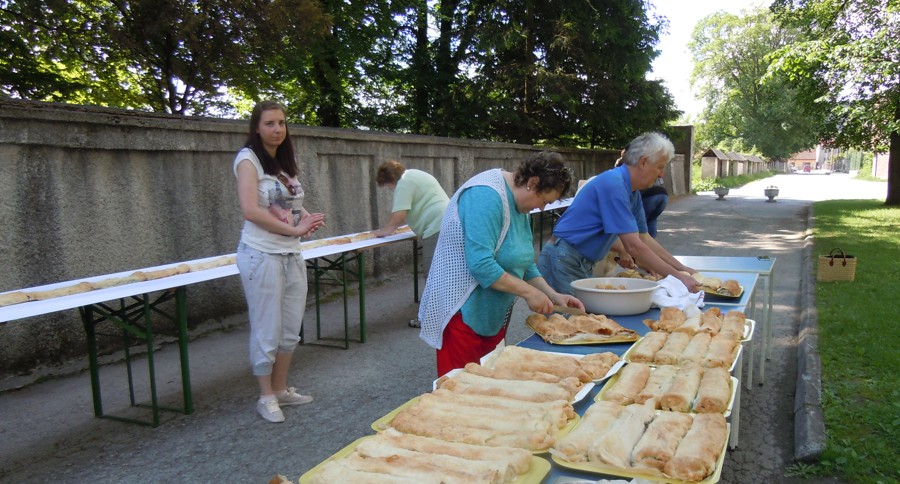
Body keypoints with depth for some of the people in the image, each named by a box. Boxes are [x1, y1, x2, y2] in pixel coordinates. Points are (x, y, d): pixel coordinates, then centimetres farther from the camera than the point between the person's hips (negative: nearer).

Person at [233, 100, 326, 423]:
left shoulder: (287, 162, 14)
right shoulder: (249, 159, -7)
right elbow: (251, 210, -18)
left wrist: (309, 219, -3)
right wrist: (294, 229, -18)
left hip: (292, 255, 7)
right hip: (262, 255, -7)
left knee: (290, 329, 13)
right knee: (266, 331, 2)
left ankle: (280, 389, 28)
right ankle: (266, 397, 18)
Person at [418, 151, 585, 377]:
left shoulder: (519, 205, 10)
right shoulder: (486, 196, -22)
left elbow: (523, 262, 16)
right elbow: (481, 265, -28)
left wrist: (553, 296, 5)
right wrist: (529, 292, -20)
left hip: (494, 315, 9)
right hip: (463, 313, -9)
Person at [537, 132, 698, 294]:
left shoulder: (633, 193, 7)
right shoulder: (613, 184, -22)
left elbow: (645, 239, 15)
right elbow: (633, 246, -24)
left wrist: (681, 268, 10)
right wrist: (676, 276, -19)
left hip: (585, 266, 9)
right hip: (562, 263, -9)